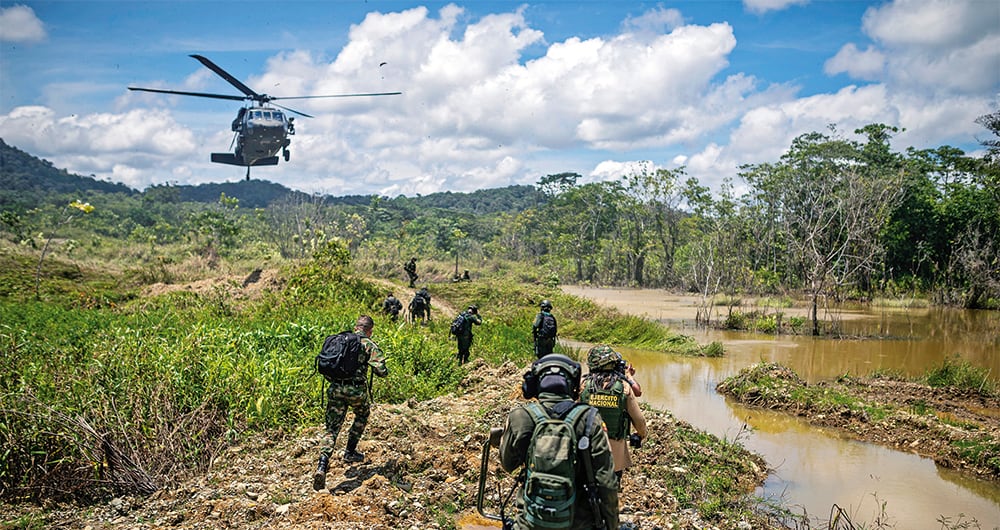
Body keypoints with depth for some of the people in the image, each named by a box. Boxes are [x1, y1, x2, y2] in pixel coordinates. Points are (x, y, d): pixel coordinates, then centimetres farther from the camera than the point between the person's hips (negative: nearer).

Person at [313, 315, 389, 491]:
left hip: (335, 389, 3)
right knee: (362, 415, 29)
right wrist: (382, 369, 15)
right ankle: (350, 452, 31)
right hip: (356, 390, -3)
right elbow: (381, 371, -9)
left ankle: (322, 466, -14)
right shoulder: (369, 345, 1)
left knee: (332, 429, 5)